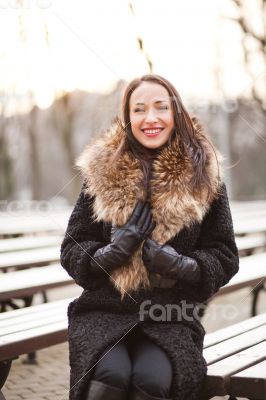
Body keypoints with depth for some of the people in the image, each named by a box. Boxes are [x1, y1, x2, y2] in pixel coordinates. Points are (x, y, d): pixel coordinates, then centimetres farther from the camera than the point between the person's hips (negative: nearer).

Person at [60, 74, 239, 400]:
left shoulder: (203, 177, 4)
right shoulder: (102, 171, 5)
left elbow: (224, 257, 6)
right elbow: (72, 251, 6)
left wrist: (182, 266, -15)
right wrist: (111, 253, -16)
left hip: (171, 317, 0)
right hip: (104, 312, 0)